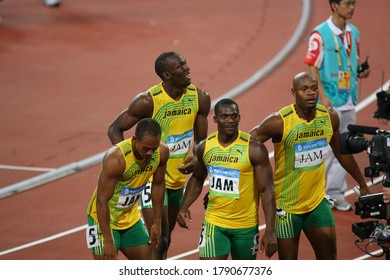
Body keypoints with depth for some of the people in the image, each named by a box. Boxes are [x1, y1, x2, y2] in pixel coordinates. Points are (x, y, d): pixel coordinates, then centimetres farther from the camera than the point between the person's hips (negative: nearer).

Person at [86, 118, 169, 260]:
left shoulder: (162, 152, -14)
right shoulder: (116, 159, -33)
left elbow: (158, 185, 5)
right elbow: (102, 200, -29)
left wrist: (157, 223, 9)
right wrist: (108, 242, -28)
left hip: (131, 216, 7)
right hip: (104, 216, -7)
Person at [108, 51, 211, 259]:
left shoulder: (199, 98, -5)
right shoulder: (148, 101, -20)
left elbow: (201, 139, 7)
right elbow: (115, 128, -10)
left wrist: (196, 159, -15)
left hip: (178, 179, 6)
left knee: (165, 240, 18)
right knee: (159, 241, -13)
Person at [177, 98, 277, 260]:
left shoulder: (254, 149, -13)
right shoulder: (205, 147, 0)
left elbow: (267, 190, -13)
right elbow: (197, 179, 18)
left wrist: (270, 231, -19)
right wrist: (184, 207, 3)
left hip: (245, 226, -2)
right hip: (214, 223, 2)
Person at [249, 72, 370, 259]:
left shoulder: (329, 117, -3)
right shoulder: (280, 122, -19)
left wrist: (363, 185, 22)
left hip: (317, 202, 4)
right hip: (286, 206, -4)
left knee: (329, 258, 5)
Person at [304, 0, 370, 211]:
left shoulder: (353, 32, 9)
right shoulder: (320, 34, -11)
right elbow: (313, 67, -12)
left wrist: (360, 72, -1)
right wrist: (323, 97, -19)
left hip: (349, 101, 7)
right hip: (329, 102, -7)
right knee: (326, 149, -4)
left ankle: (336, 193, 19)